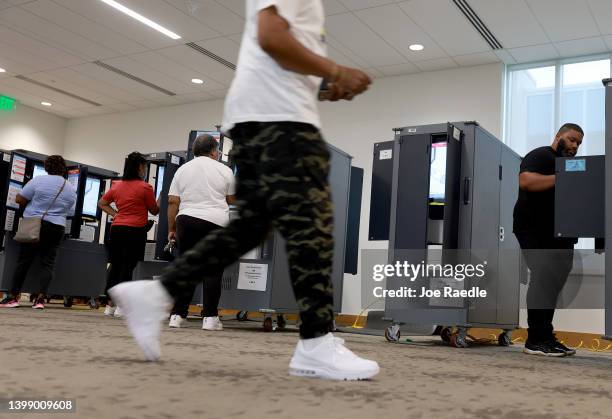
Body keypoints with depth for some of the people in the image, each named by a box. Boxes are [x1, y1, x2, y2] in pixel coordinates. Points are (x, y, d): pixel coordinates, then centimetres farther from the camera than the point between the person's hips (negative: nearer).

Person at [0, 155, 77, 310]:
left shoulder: (39, 180, -8)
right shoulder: (71, 189, 5)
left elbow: (19, 200, -7)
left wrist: (33, 202, 12)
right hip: (56, 229, 3)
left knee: (24, 261, 5)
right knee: (48, 263, 3)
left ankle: (13, 297, 10)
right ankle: (40, 298, -7)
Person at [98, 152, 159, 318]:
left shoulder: (116, 186, 10)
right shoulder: (145, 187, -7)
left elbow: (102, 203, 22)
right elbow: (154, 211, 2)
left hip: (117, 229, 6)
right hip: (135, 231, -6)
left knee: (114, 266, 10)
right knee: (127, 267, -3)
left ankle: (110, 305, 14)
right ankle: (121, 306, -2)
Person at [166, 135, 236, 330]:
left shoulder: (182, 169, 10)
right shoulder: (225, 170, 4)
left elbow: (173, 202, 5)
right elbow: (232, 200, 10)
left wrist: (171, 228, 10)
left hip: (186, 220, 3)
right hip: (215, 222, -2)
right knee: (213, 270, 2)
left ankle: (177, 315, 7)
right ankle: (210, 317, 2)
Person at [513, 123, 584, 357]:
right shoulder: (540, 156, -3)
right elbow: (526, 181, -21)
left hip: (558, 234, 9)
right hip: (535, 231, -9)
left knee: (553, 282, 6)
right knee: (545, 278, -15)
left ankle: (545, 337, 10)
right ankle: (536, 340, -11)